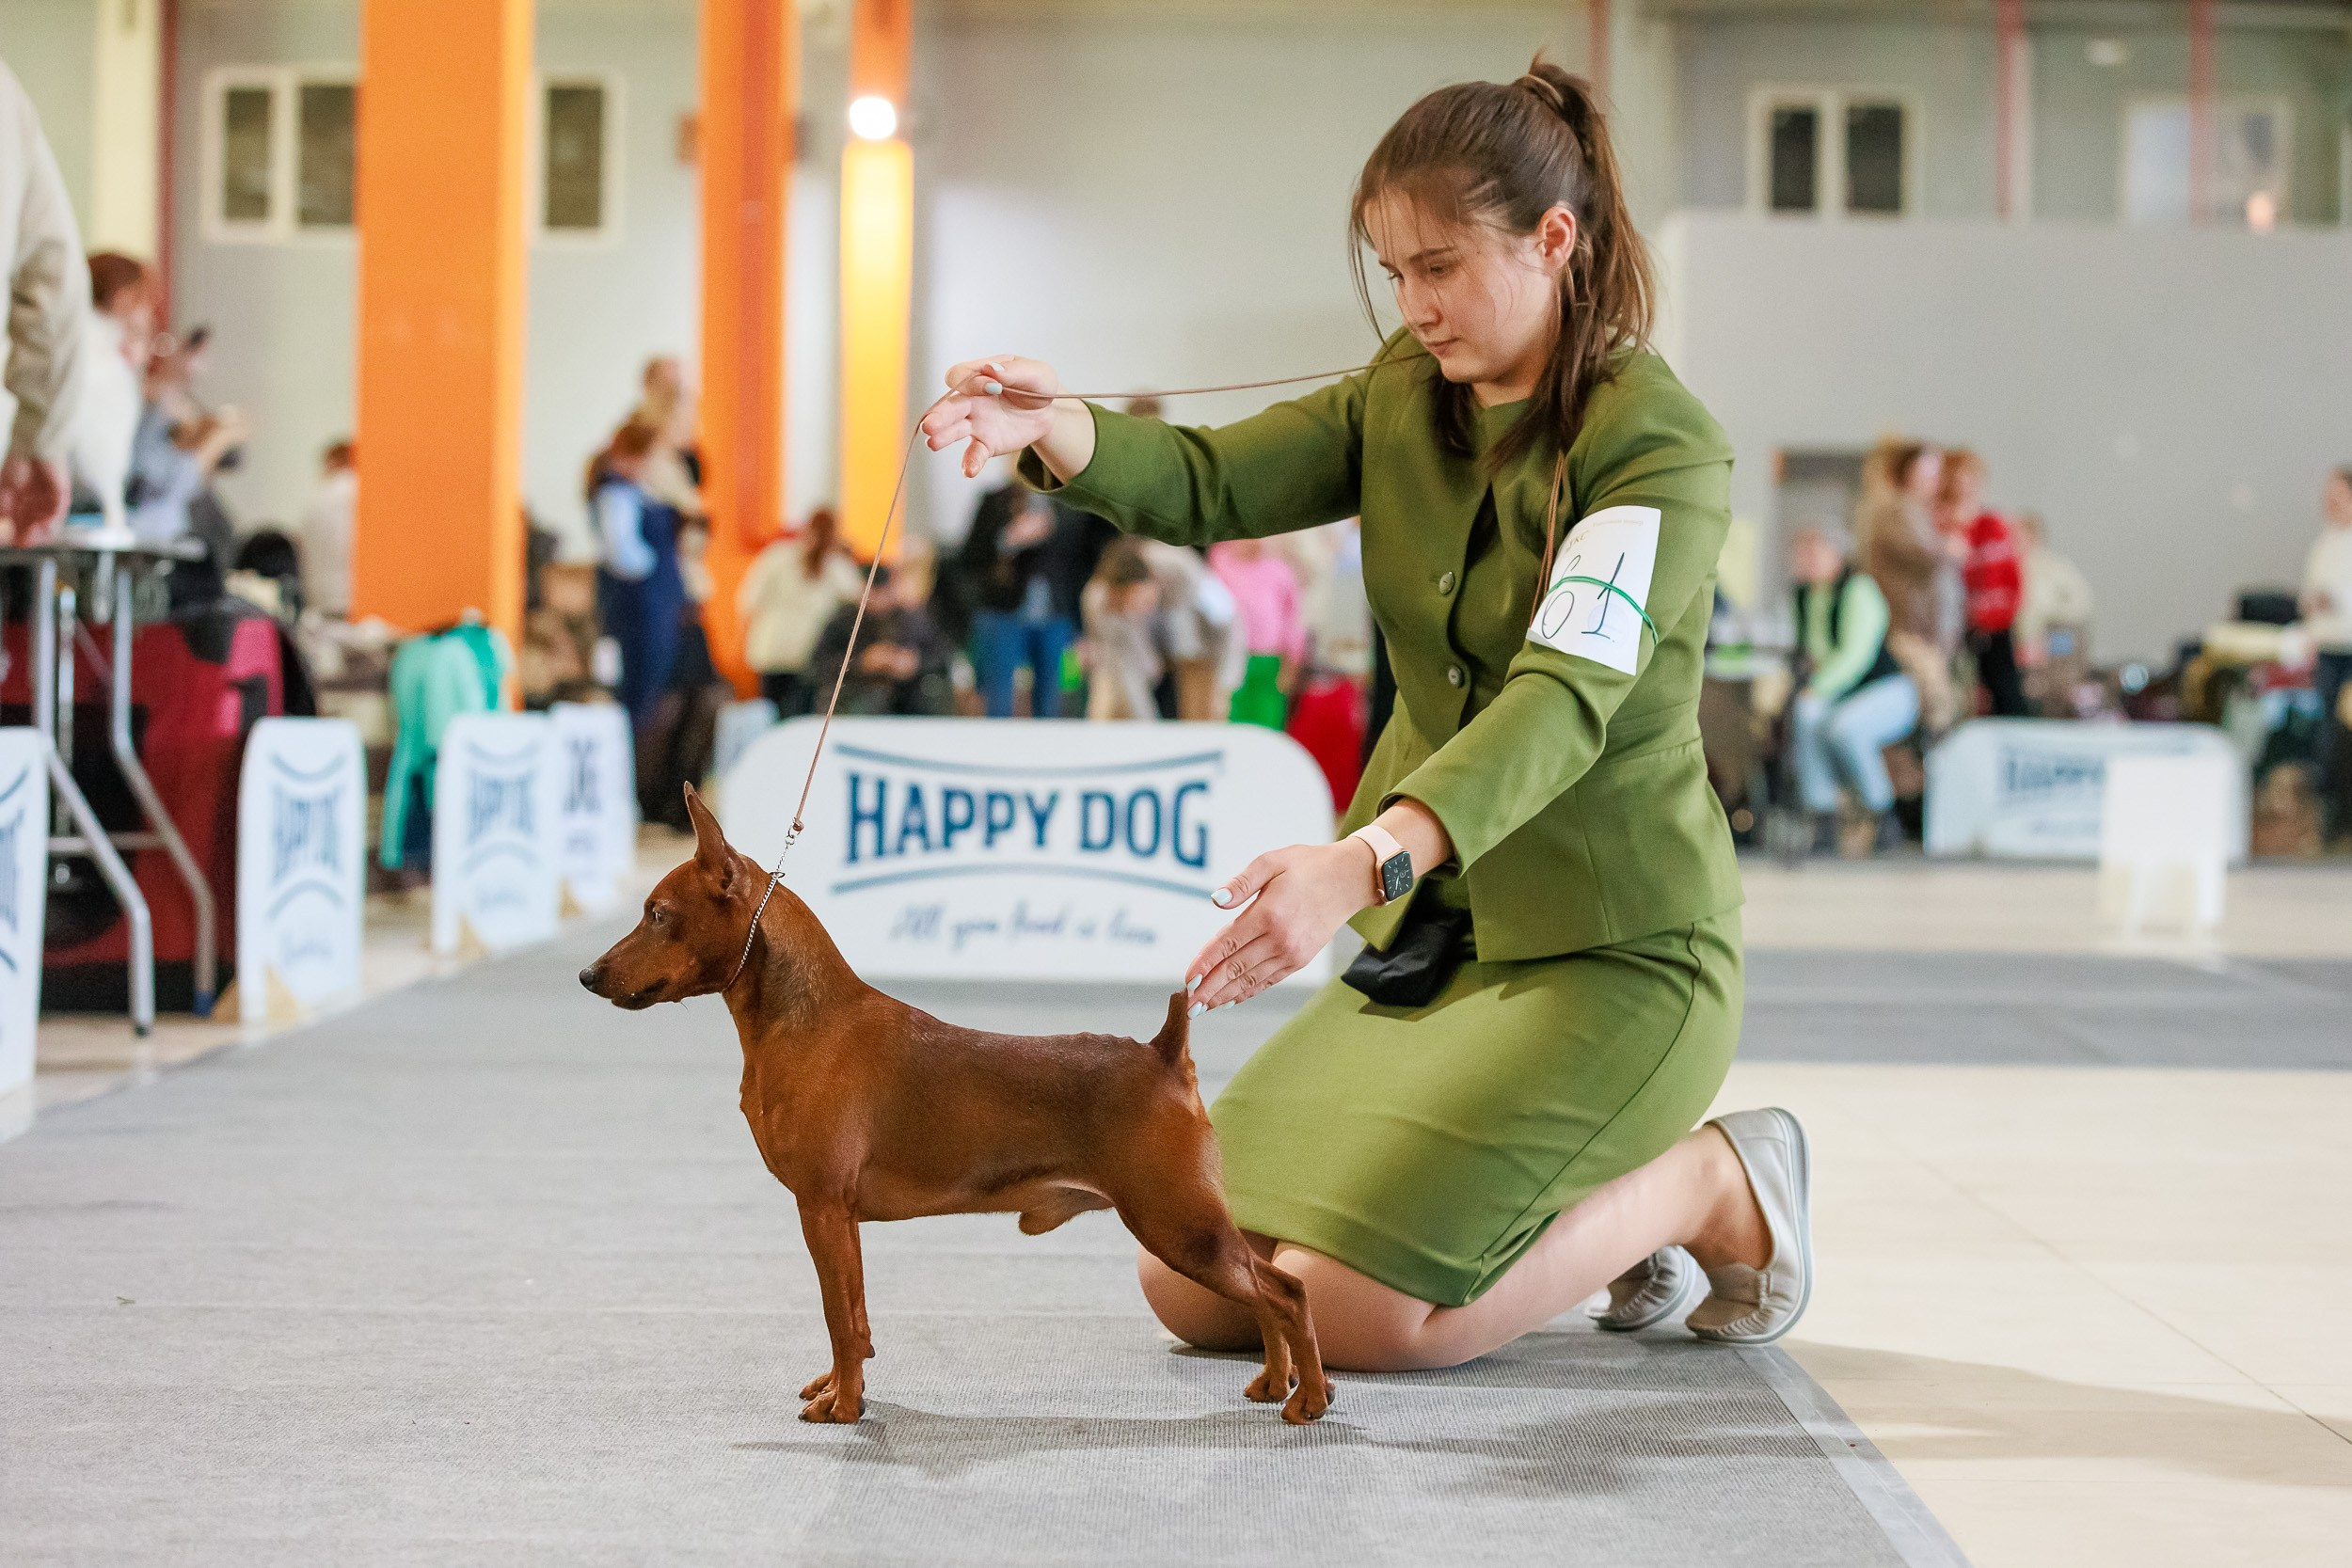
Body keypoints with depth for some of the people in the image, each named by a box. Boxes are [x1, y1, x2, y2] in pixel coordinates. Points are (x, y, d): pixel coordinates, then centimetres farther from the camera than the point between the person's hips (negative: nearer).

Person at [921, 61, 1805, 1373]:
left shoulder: (1660, 445, -17)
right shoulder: (1406, 402, 6)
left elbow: (1568, 698, -31)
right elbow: (1210, 485, -4)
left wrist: (1368, 862, -46)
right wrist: (1052, 427, -27)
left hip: (1613, 950, -8)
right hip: (1434, 934, 8)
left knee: (1355, 1311, -20)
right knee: (1192, 1282, 2)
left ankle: (1711, 1187, 4)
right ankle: (1595, 1201, 18)